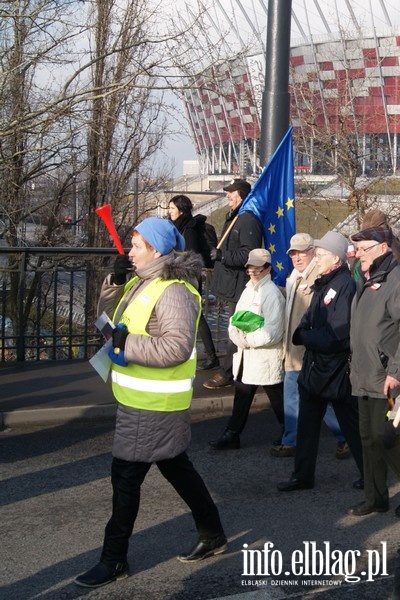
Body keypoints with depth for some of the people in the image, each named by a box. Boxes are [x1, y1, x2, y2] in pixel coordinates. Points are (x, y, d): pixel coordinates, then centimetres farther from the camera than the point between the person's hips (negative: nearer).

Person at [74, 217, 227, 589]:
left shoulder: (173, 293, -21)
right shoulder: (142, 282, 9)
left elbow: (177, 348, -30)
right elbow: (110, 315, 20)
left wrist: (128, 344, -26)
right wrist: (113, 284, 2)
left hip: (153, 405, -10)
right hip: (141, 400, 10)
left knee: (125, 478, -2)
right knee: (176, 468, 19)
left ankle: (114, 561, 11)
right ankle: (213, 535, 32)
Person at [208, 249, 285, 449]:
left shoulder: (272, 293, -15)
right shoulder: (248, 290, 12)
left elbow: (272, 333, -22)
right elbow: (235, 320, 12)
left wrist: (247, 340, -14)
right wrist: (237, 337, -8)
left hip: (266, 357, -7)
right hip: (244, 356, 8)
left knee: (278, 400, 7)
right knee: (241, 395, 12)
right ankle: (232, 434, 20)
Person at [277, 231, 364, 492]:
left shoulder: (345, 285, -19)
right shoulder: (322, 284, 9)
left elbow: (337, 336, -24)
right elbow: (309, 320, 13)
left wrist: (303, 336, -12)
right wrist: (302, 332, -9)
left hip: (337, 370, -8)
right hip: (315, 366, 9)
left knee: (351, 424, 6)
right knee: (307, 423, 12)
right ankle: (303, 476, 22)